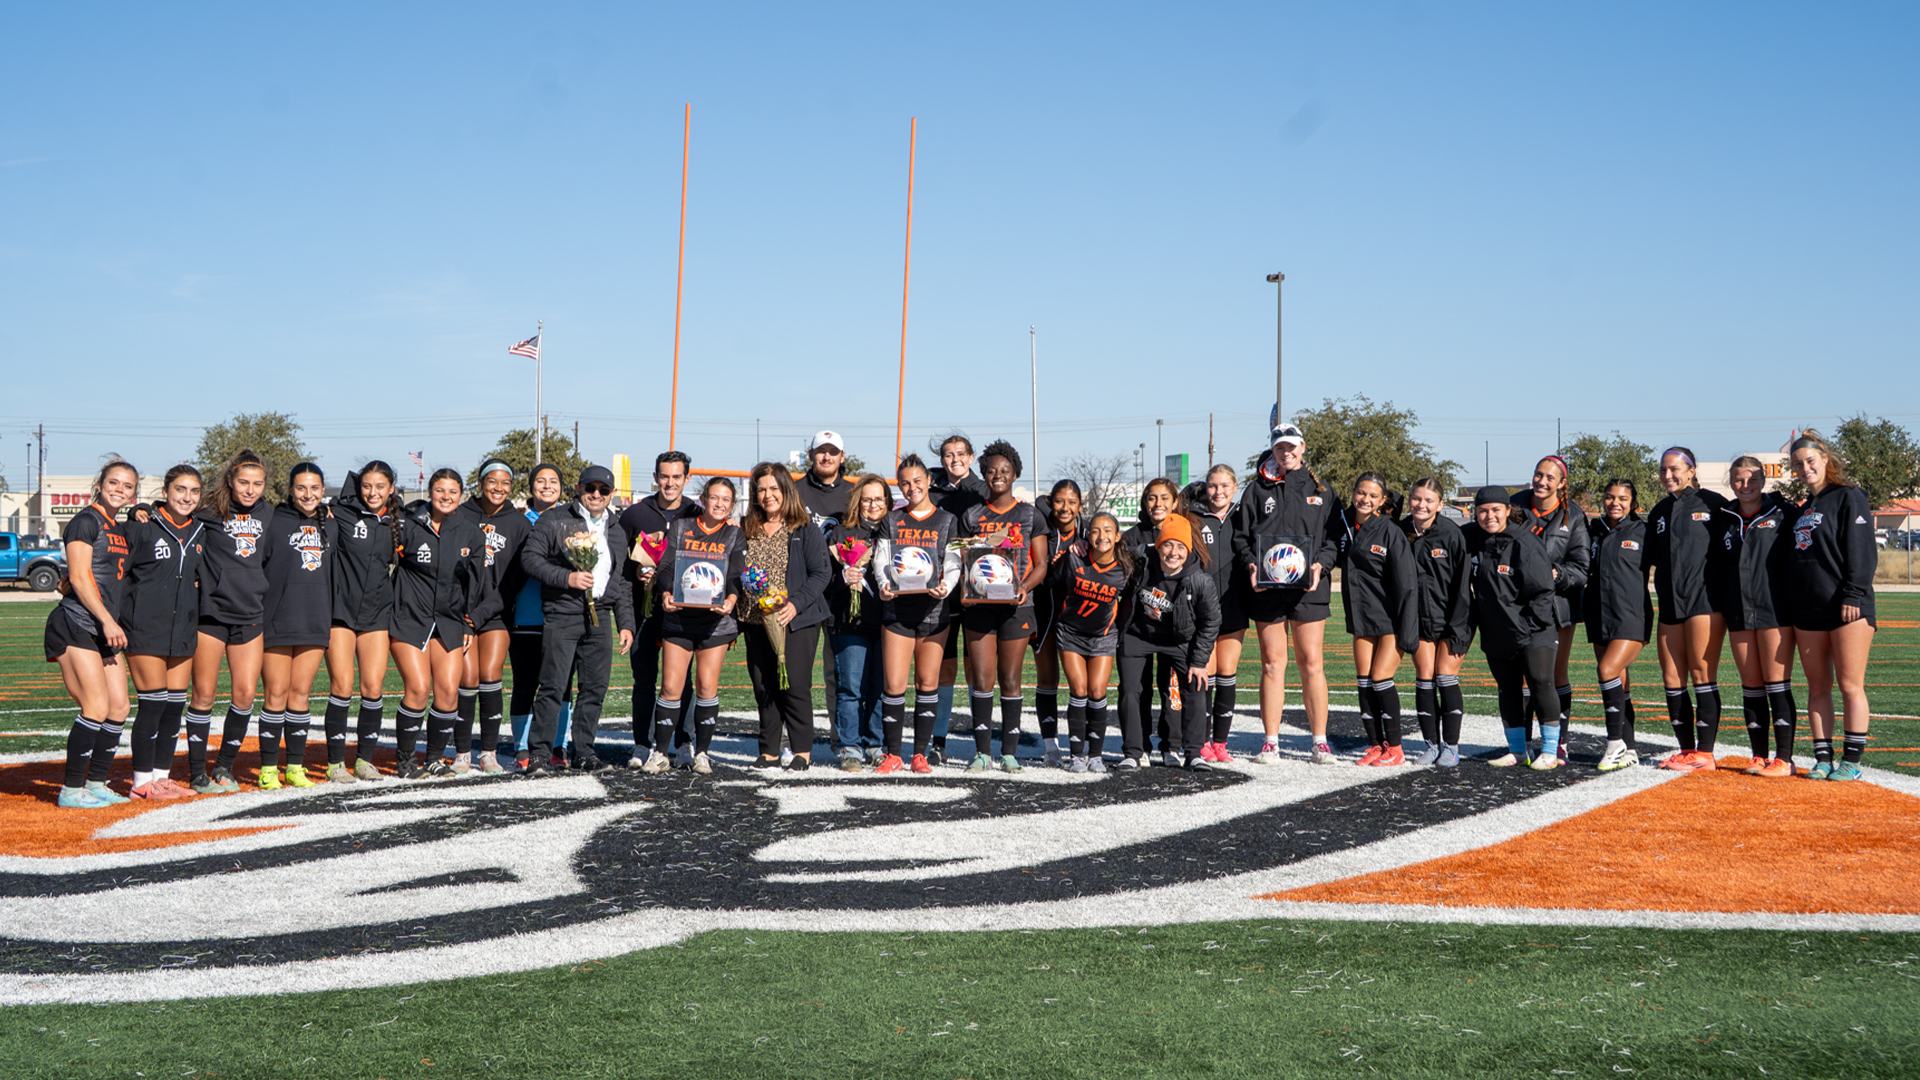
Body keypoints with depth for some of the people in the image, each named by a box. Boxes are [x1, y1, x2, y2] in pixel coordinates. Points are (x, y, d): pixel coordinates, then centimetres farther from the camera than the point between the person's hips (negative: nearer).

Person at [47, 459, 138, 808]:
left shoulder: (120, 530, 18)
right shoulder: (86, 522, -7)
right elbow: (79, 579, -13)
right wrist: (107, 620, -17)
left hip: (105, 631, 9)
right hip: (75, 626, -9)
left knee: (119, 707, 4)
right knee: (97, 707, -13)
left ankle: (96, 783, 12)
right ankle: (71, 789, -6)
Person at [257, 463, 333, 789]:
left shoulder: (330, 526, 13)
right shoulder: (274, 522, -2)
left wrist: (331, 619, 17)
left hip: (315, 624, 4)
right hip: (278, 621, -4)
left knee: (301, 693, 6)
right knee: (277, 693, -3)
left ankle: (295, 767, 12)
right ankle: (268, 767, 5)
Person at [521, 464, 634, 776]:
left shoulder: (617, 531, 20)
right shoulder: (554, 520, 3)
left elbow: (622, 582, 23)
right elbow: (530, 556, -5)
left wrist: (625, 623, 14)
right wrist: (567, 578, -15)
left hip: (599, 618, 5)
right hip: (562, 614, -5)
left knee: (595, 687, 5)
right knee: (553, 686, -9)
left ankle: (583, 753, 14)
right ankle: (539, 754, -5)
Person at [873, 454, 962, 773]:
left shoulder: (947, 521, 8)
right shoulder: (891, 521, 12)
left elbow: (953, 564, 2)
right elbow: (881, 559, 4)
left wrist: (945, 587, -18)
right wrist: (883, 584, -16)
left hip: (933, 611, 0)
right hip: (897, 610, 0)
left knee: (927, 683, 3)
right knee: (894, 684, -5)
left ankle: (921, 753, 11)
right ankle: (892, 755, 3)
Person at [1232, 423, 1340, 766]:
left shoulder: (1321, 491, 12)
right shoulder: (1258, 489, 11)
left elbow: (1334, 537, 9)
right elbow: (1241, 536, 9)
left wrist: (1321, 565, -10)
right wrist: (1250, 566, -8)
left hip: (1309, 588, 0)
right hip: (1266, 589, 0)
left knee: (1311, 663, -2)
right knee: (1272, 663, 2)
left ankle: (1320, 742, 5)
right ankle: (1271, 742, 7)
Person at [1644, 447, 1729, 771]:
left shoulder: (1711, 503, 0)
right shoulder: (1660, 512, 18)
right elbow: (1652, 556, 25)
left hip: (1705, 599, -6)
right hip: (1670, 604, 6)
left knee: (1702, 674, -5)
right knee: (1672, 678, 4)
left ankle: (1705, 752, 0)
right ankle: (1687, 749, 14)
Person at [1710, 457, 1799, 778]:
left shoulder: (1784, 514, 2)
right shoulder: (1723, 520, 14)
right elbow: (1715, 567, 19)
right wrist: (1716, 606, 12)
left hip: (1775, 610, -4)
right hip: (1738, 613, 4)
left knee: (1777, 684, -6)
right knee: (1750, 687, 7)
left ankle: (1784, 758, -1)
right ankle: (1759, 755, 14)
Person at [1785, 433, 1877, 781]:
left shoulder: (1849, 498, -2)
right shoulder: (1803, 510, 20)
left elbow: (1861, 550, -10)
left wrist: (1853, 595, -18)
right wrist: (1791, 603, 15)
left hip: (1846, 608, -7)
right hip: (1807, 612, 7)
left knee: (1850, 686, -4)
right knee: (1817, 687, 7)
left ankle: (1851, 761, -1)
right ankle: (1822, 759, 10)